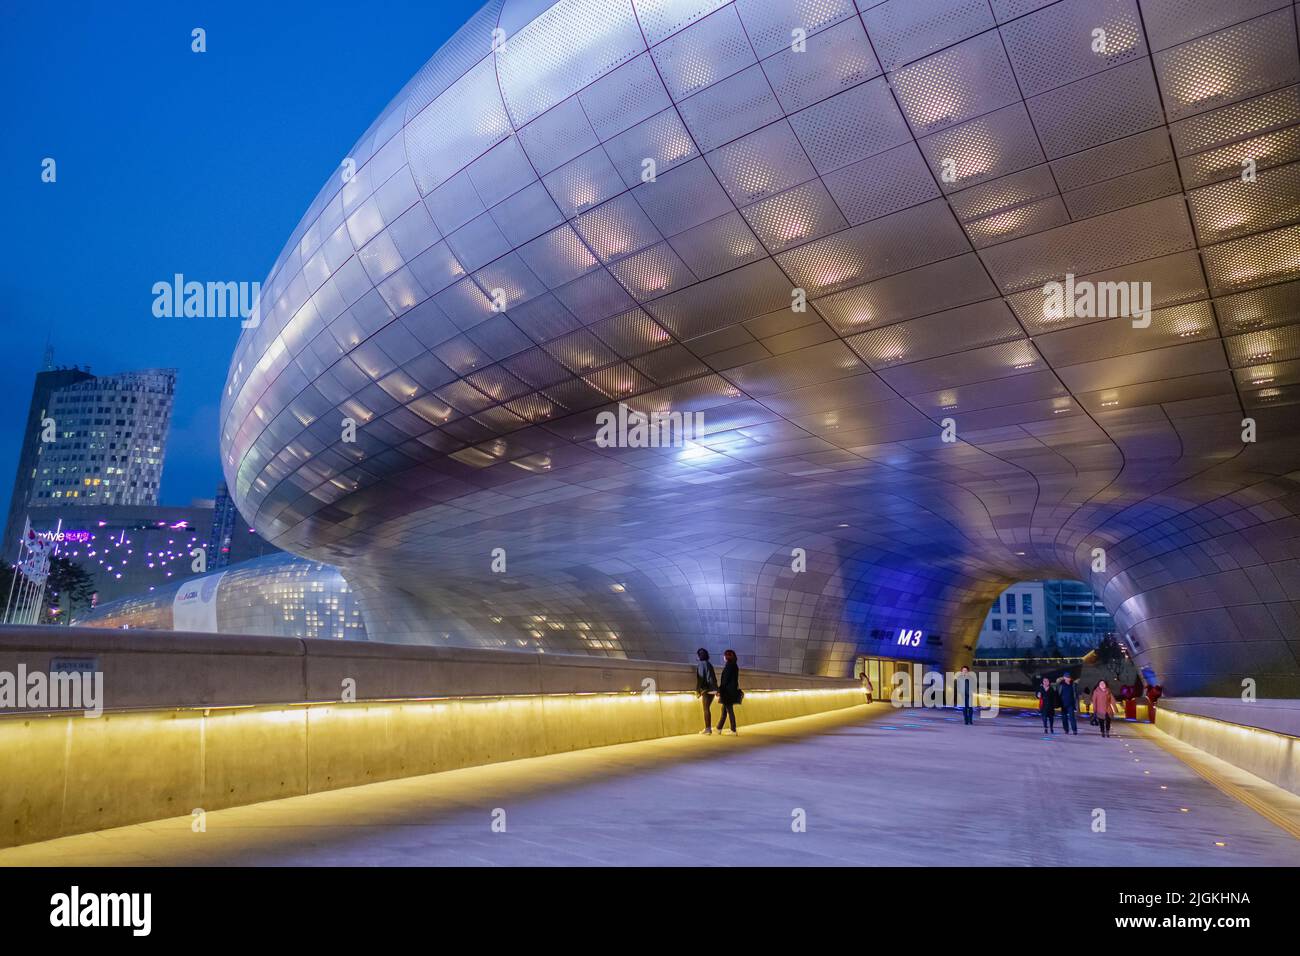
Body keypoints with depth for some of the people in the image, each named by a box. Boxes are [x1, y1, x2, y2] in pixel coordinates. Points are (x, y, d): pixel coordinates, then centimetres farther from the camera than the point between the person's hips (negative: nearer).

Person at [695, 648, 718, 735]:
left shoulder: (700, 665, -8)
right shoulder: (709, 664, 14)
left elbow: (699, 678, -13)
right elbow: (714, 678, 15)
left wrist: (698, 690, -10)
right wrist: (716, 689, 19)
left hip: (706, 689, -7)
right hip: (712, 689, 7)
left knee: (706, 709, -1)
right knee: (707, 708, 14)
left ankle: (708, 728, -1)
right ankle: (709, 727, 15)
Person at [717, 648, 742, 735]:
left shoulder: (728, 666, -16)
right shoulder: (734, 666, 11)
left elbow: (725, 679, -19)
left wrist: (720, 690, -15)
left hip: (728, 691, -9)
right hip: (733, 690, 9)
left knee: (729, 710, -3)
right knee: (724, 710, 13)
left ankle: (733, 731, 1)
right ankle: (719, 728, 18)